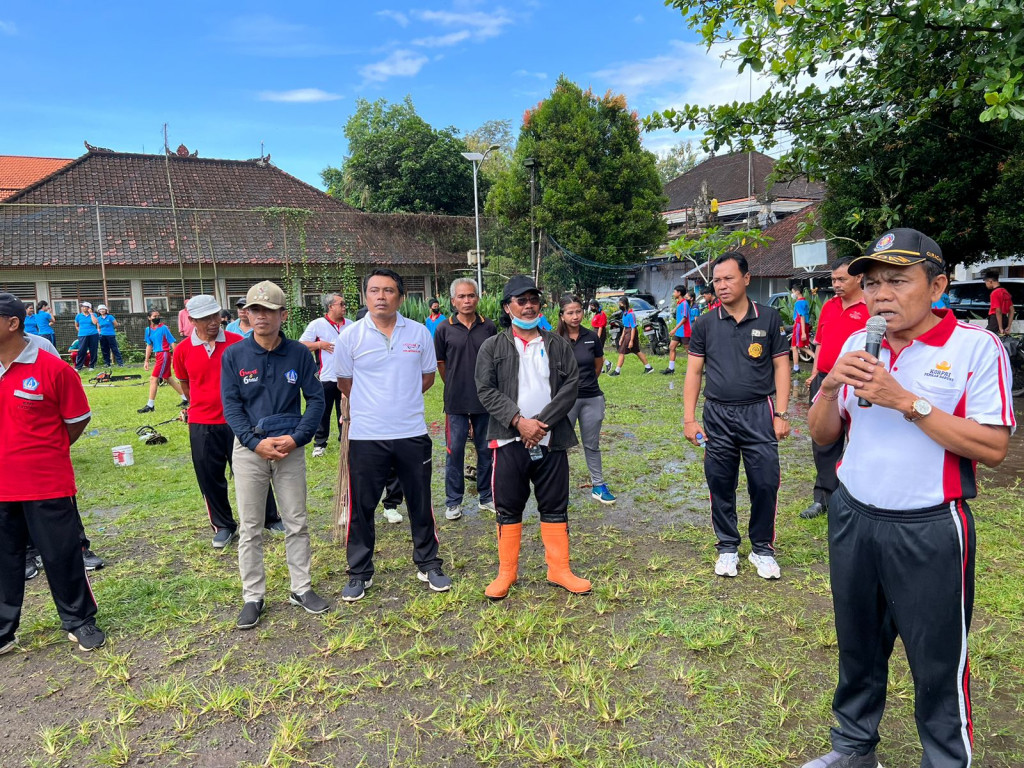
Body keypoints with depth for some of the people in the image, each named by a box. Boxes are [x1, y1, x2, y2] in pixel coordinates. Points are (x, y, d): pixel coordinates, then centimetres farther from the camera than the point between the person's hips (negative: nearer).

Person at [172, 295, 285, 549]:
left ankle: (271, 518, 23)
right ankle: (223, 526, 25)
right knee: (209, 478, 8)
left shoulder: (237, 342, -6)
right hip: (202, 425, 1)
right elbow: (184, 383, 14)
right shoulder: (183, 350, -3)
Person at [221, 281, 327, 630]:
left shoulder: (299, 353, -2)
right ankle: (253, 596, 19)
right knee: (250, 528, 7)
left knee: (297, 523, 9)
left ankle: (301, 588, 24)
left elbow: (316, 399, -1)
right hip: (249, 449, 0)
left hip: (291, 448, 1)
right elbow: (231, 406, -4)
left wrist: (296, 437, -13)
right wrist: (257, 443, -15)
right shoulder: (234, 355, -3)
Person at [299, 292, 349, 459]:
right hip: (326, 377, -3)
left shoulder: (349, 325, 8)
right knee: (323, 412, 4)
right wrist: (320, 345, -13)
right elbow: (301, 345, -4)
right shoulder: (317, 324, -4)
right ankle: (319, 444, 14)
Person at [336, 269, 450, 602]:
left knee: (420, 503, 13)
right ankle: (360, 573, 24)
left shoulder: (419, 333, 0)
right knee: (361, 507, 7)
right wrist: (372, 405, 11)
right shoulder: (351, 336, -4)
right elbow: (345, 383, 6)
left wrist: (402, 400, 10)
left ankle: (428, 565, 30)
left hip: (412, 433, 1)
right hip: (366, 437, -1)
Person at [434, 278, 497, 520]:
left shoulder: (488, 327, 1)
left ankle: (486, 497, 25)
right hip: (456, 401, -2)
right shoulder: (444, 329, -3)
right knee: (455, 450, 4)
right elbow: (440, 363, 7)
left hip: (485, 400, 2)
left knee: (486, 450, 11)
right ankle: (453, 502, 17)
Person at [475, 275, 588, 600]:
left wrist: (543, 421, -13)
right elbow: (486, 390, -5)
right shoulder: (493, 347, 3)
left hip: (551, 439, 2)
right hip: (509, 440, -1)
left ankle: (559, 569, 23)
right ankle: (506, 572, 20)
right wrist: (518, 420, -17)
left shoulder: (558, 345, 8)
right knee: (508, 508, 7)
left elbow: (572, 384, -2)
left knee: (555, 507, 10)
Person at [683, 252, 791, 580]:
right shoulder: (705, 324, 3)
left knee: (765, 483, 2)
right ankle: (727, 548, 25)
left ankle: (762, 548, 22)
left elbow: (781, 366, 3)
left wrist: (781, 414, -4)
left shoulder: (768, 318, 1)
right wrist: (689, 419, -1)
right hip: (717, 416, 1)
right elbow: (693, 372, 5)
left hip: (758, 412, -1)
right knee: (720, 485, 8)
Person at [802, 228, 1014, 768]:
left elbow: (993, 448, -16)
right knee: (857, 645, 20)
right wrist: (830, 387, -11)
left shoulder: (976, 346, -10)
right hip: (852, 520, 5)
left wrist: (906, 402, -22)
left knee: (938, 662, 9)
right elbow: (822, 435, 7)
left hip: (930, 530, -5)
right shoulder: (856, 346, 5)